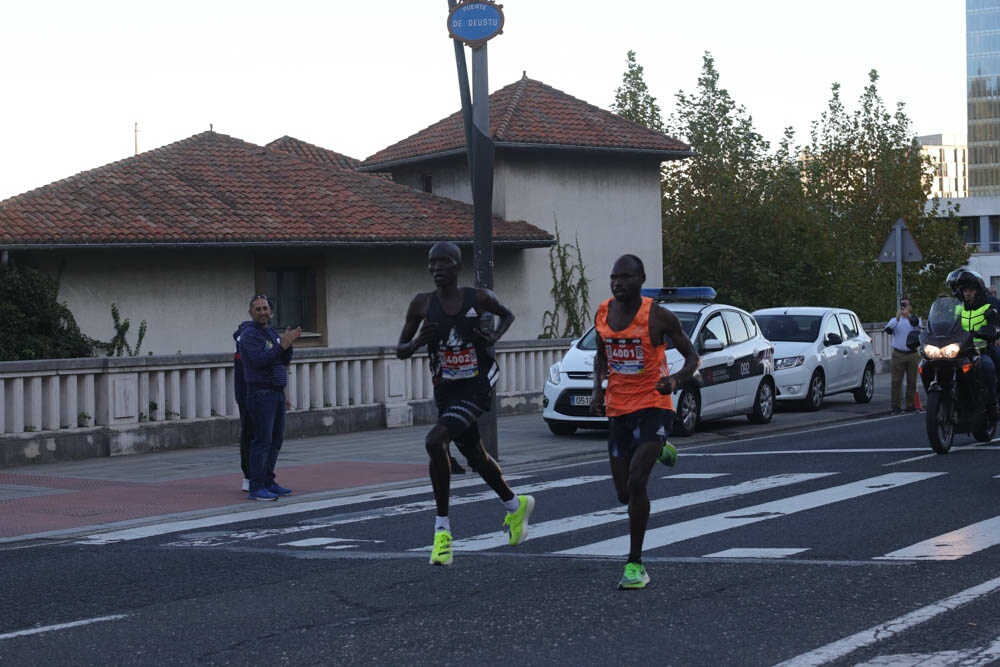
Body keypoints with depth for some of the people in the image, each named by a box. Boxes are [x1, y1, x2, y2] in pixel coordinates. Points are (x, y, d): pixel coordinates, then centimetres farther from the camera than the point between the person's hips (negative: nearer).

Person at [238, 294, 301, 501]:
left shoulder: (272, 333, 18)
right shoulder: (249, 334, -9)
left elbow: (285, 361, 13)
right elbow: (259, 360, -21)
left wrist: (288, 344, -3)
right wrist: (282, 345, -19)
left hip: (277, 392, 9)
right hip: (261, 393, -9)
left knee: (276, 439, 10)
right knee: (263, 440, -12)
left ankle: (268, 482, 16)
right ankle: (256, 487, -13)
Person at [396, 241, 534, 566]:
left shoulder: (479, 298, -8)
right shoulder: (422, 304, -2)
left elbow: (508, 314, 14)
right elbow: (400, 351, 4)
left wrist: (494, 337, -6)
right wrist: (417, 342, -19)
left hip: (477, 385, -5)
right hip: (446, 390, 5)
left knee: (435, 441, -25)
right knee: (475, 457, 18)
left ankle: (442, 527, -17)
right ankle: (515, 506, 46)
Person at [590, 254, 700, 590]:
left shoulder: (659, 317, -11)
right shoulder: (603, 313, 3)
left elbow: (692, 357, -2)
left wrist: (675, 380, -22)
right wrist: (598, 386, 4)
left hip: (653, 406, -5)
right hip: (618, 410, 5)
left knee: (636, 481, -22)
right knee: (624, 493, 11)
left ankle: (635, 563, -12)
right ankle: (659, 450, 44)